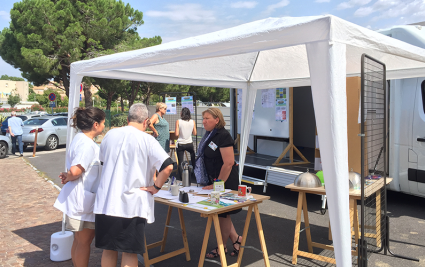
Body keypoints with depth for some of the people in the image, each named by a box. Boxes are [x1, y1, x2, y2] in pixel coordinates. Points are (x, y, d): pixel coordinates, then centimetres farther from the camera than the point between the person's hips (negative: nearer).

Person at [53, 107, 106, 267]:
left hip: (79, 198, 10)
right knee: (84, 241, 6)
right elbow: (75, 171, -32)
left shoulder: (81, 139, 9)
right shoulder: (87, 144, -23)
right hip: (82, 199, -10)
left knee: (79, 240, 22)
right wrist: (68, 178, -13)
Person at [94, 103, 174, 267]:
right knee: (130, 253, 8)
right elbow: (168, 166, -20)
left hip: (105, 203, 4)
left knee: (108, 250, 18)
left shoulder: (110, 135, 4)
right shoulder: (146, 140, -10)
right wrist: (156, 187, -7)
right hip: (132, 205, -4)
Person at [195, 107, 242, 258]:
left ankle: (222, 248, 24)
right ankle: (236, 239, 32)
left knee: (222, 214, 6)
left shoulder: (223, 136, -20)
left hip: (225, 181, -9)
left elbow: (229, 163, -25)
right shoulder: (209, 135, 8)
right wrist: (211, 182, 14)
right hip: (214, 179, 9)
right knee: (218, 213, 16)